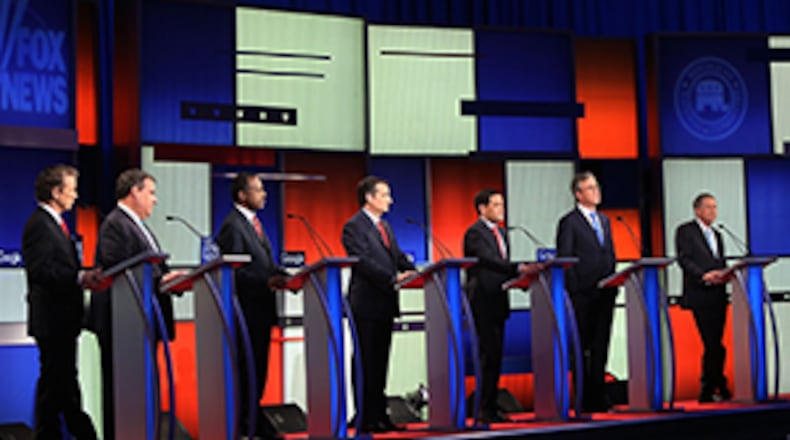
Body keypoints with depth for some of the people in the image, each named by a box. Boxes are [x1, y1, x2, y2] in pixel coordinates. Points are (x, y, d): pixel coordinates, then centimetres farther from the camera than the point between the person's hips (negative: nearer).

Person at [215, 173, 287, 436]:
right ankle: (243, 423, 1)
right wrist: (266, 282, -25)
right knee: (247, 366, -5)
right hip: (247, 308, -9)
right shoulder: (232, 226, -13)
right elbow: (235, 270, -19)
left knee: (258, 365, 13)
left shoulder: (253, 222, 18)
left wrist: (282, 276, 5)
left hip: (262, 308, 10)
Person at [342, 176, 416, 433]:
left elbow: (398, 256, 17)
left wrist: (414, 272, 0)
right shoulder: (354, 226, -11)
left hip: (385, 304, 9)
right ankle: (366, 419, 1)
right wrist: (393, 278, -28)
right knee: (366, 363, -3)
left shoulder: (384, 226, 18)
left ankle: (379, 414, 18)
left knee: (381, 362, 12)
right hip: (367, 303, -9)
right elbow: (364, 262, -21)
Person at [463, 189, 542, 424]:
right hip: (483, 302, -9)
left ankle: (490, 407, 14)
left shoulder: (501, 233, 20)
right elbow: (489, 261, -25)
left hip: (498, 301, 9)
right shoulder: (475, 233, -10)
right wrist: (520, 268, -35)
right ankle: (484, 410, -7)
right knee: (490, 356, -11)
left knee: (495, 356, 10)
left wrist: (524, 272, 4)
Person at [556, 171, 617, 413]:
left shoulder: (604, 220, 17)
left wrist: (614, 284, 10)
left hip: (605, 293, 6)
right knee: (583, 348, -1)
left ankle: (597, 395, 16)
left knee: (600, 346, 9)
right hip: (583, 295, -6)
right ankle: (584, 399, 3)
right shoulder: (569, 222, -5)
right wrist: (575, 291, -13)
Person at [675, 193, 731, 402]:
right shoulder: (685, 231, 1)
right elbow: (684, 259, -10)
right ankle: (719, 387, -5)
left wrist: (723, 275, 0)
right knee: (714, 347, -11)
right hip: (700, 296, -7)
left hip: (718, 296, 7)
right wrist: (704, 276, -23)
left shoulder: (717, 235, 24)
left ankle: (708, 392, 10)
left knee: (713, 345, 6)